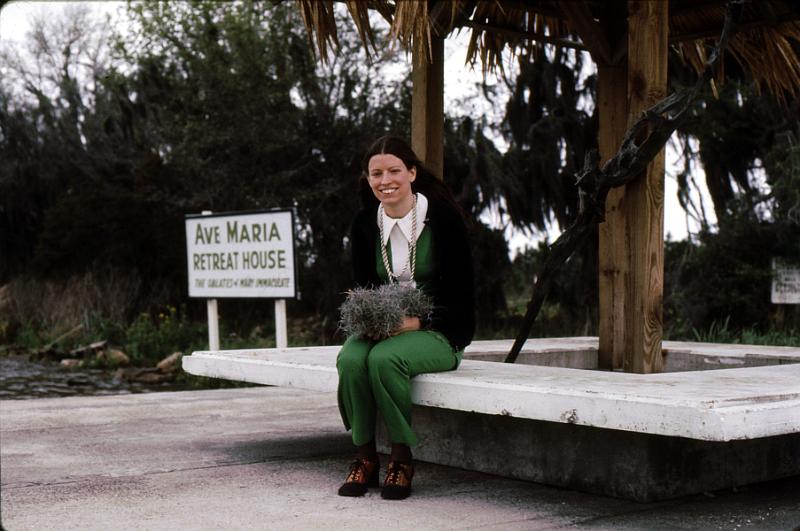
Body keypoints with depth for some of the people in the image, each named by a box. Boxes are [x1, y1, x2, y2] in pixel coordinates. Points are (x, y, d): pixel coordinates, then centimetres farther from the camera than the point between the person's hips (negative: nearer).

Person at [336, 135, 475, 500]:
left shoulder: (444, 218, -9)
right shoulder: (363, 225, 4)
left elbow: (461, 294, -9)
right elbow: (362, 288, 11)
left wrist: (419, 321, -23)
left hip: (438, 332, -4)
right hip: (381, 329, 4)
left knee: (384, 359, -34)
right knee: (350, 359, -29)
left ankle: (402, 459, -16)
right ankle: (365, 456, -13)